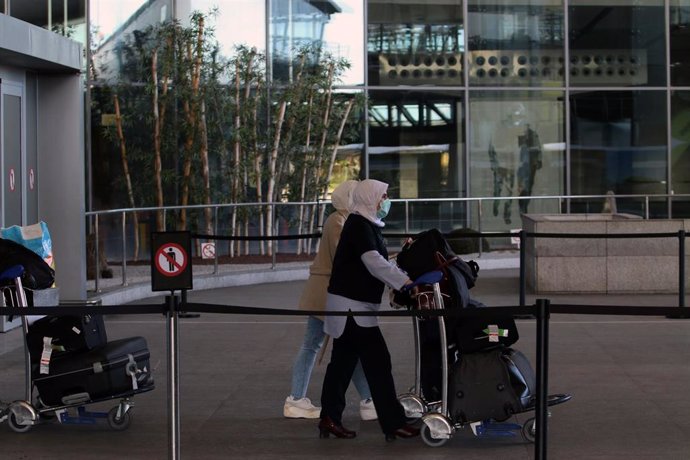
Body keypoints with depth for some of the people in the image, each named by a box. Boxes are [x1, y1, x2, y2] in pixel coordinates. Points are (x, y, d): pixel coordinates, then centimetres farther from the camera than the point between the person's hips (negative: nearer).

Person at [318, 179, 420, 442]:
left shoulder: (367, 225, 16)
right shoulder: (358, 225, -15)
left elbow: (375, 263, 21)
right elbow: (374, 262, -27)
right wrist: (406, 282, -32)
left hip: (352, 303, 10)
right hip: (351, 304, -10)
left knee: (343, 361, 12)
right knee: (378, 361, -9)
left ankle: (329, 419, 17)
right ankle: (393, 423, -7)